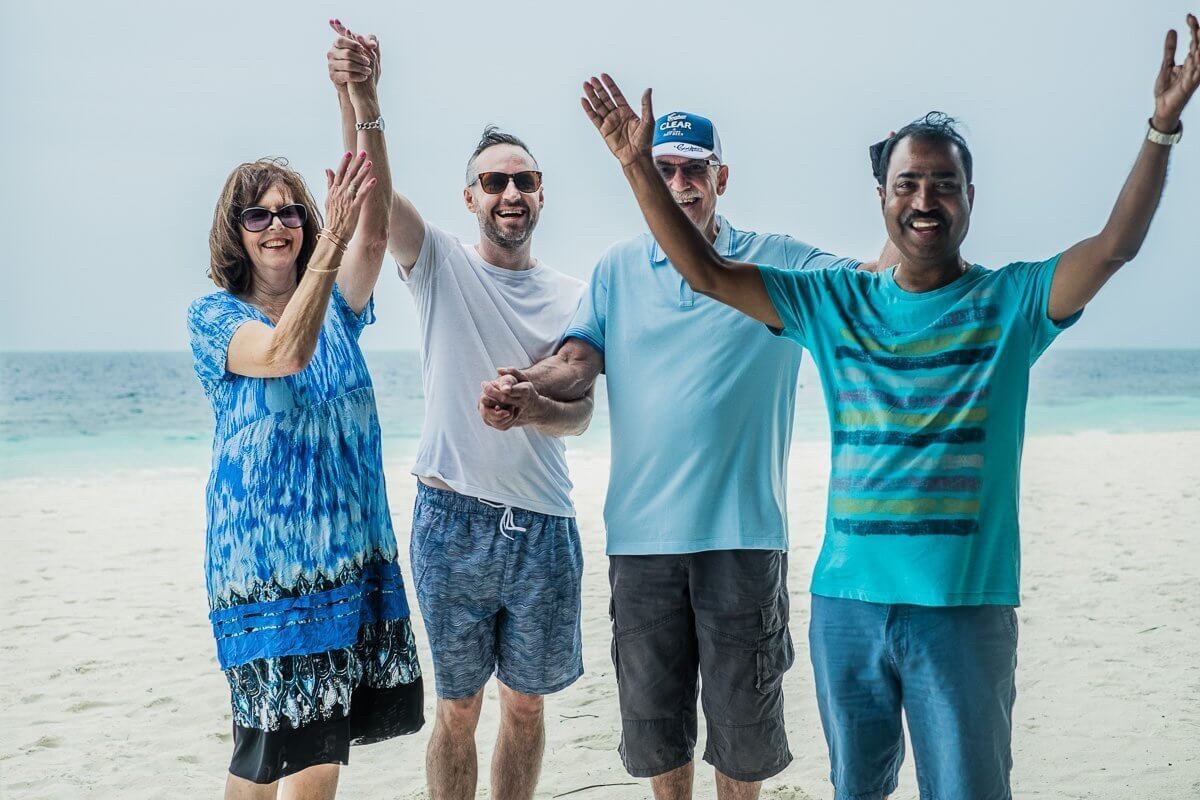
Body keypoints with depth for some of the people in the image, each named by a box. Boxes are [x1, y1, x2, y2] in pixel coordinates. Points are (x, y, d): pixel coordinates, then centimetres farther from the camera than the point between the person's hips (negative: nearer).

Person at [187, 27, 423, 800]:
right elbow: (283, 353, -22)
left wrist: (367, 111, -21)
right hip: (266, 556, -5)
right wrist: (330, 239, -28)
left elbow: (375, 230, -8)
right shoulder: (212, 316, -1)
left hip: (353, 550, 5)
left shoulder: (335, 307, 10)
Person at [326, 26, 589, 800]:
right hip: (454, 519, -2)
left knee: (527, 703, 13)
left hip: (544, 525, 3)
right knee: (458, 707, 6)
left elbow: (580, 412, 0)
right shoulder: (440, 262, 0)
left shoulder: (572, 296, 6)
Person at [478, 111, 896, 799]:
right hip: (641, 531, 2)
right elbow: (580, 361, 1)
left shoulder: (779, 263, 5)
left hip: (742, 530, -2)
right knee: (653, 714, 13)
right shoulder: (619, 268, 11)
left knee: (743, 716, 7)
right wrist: (530, 385, -20)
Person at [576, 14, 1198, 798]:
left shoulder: (1012, 301, 0)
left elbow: (1115, 246, -14)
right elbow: (707, 270, 5)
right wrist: (641, 166, -2)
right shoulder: (835, 303, 6)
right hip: (847, 599, 3)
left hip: (967, 606, -2)